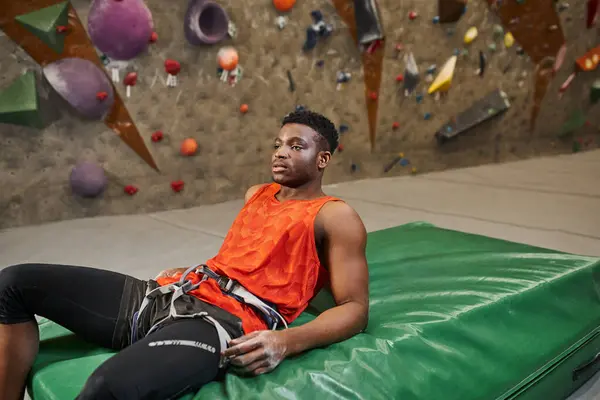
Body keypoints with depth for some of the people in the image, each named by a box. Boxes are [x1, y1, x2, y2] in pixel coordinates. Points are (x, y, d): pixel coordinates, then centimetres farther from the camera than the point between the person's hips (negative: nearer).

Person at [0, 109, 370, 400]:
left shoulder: (335, 216, 2)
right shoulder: (256, 194, 25)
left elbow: (355, 309, -5)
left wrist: (287, 342, -21)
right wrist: (186, 274, 18)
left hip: (226, 322, -8)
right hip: (166, 296, 9)